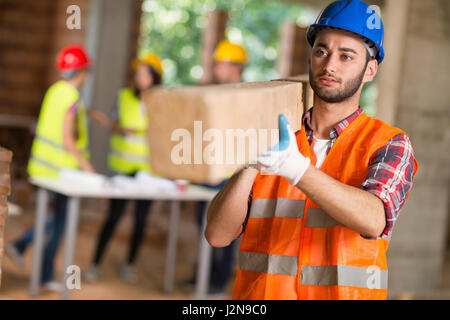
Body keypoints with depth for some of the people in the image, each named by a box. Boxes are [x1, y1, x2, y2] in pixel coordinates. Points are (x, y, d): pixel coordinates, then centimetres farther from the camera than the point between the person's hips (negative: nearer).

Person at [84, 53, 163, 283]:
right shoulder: (124, 96, 2)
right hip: (122, 166, 0)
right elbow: (114, 126, 7)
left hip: (149, 168, 1)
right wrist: (123, 130, -14)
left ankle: (130, 264, 22)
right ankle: (95, 263, 7)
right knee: (114, 215, -2)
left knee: (141, 217, 6)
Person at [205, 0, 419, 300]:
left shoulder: (391, 145, 1)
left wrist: (296, 168, -30)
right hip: (259, 291, 2)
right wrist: (250, 162, -16)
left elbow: (373, 220, -19)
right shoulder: (273, 136, 7)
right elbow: (218, 234, -2)